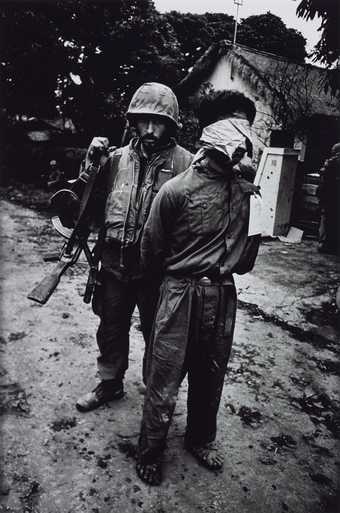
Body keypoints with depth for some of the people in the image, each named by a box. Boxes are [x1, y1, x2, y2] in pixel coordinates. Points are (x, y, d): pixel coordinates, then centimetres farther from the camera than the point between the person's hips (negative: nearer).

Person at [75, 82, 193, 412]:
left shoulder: (183, 162, -10)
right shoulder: (117, 158, 3)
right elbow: (95, 205, 9)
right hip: (115, 264, 4)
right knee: (111, 330, 20)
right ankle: (110, 383, 44)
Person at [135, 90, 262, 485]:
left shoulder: (249, 193, 1)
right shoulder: (176, 190, -12)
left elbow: (246, 259, 12)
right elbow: (151, 253, -1)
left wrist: (221, 272, 9)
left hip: (224, 296, 5)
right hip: (181, 294, -4)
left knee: (210, 376, 19)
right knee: (164, 380, 6)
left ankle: (200, 439, 43)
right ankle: (149, 451, 30)